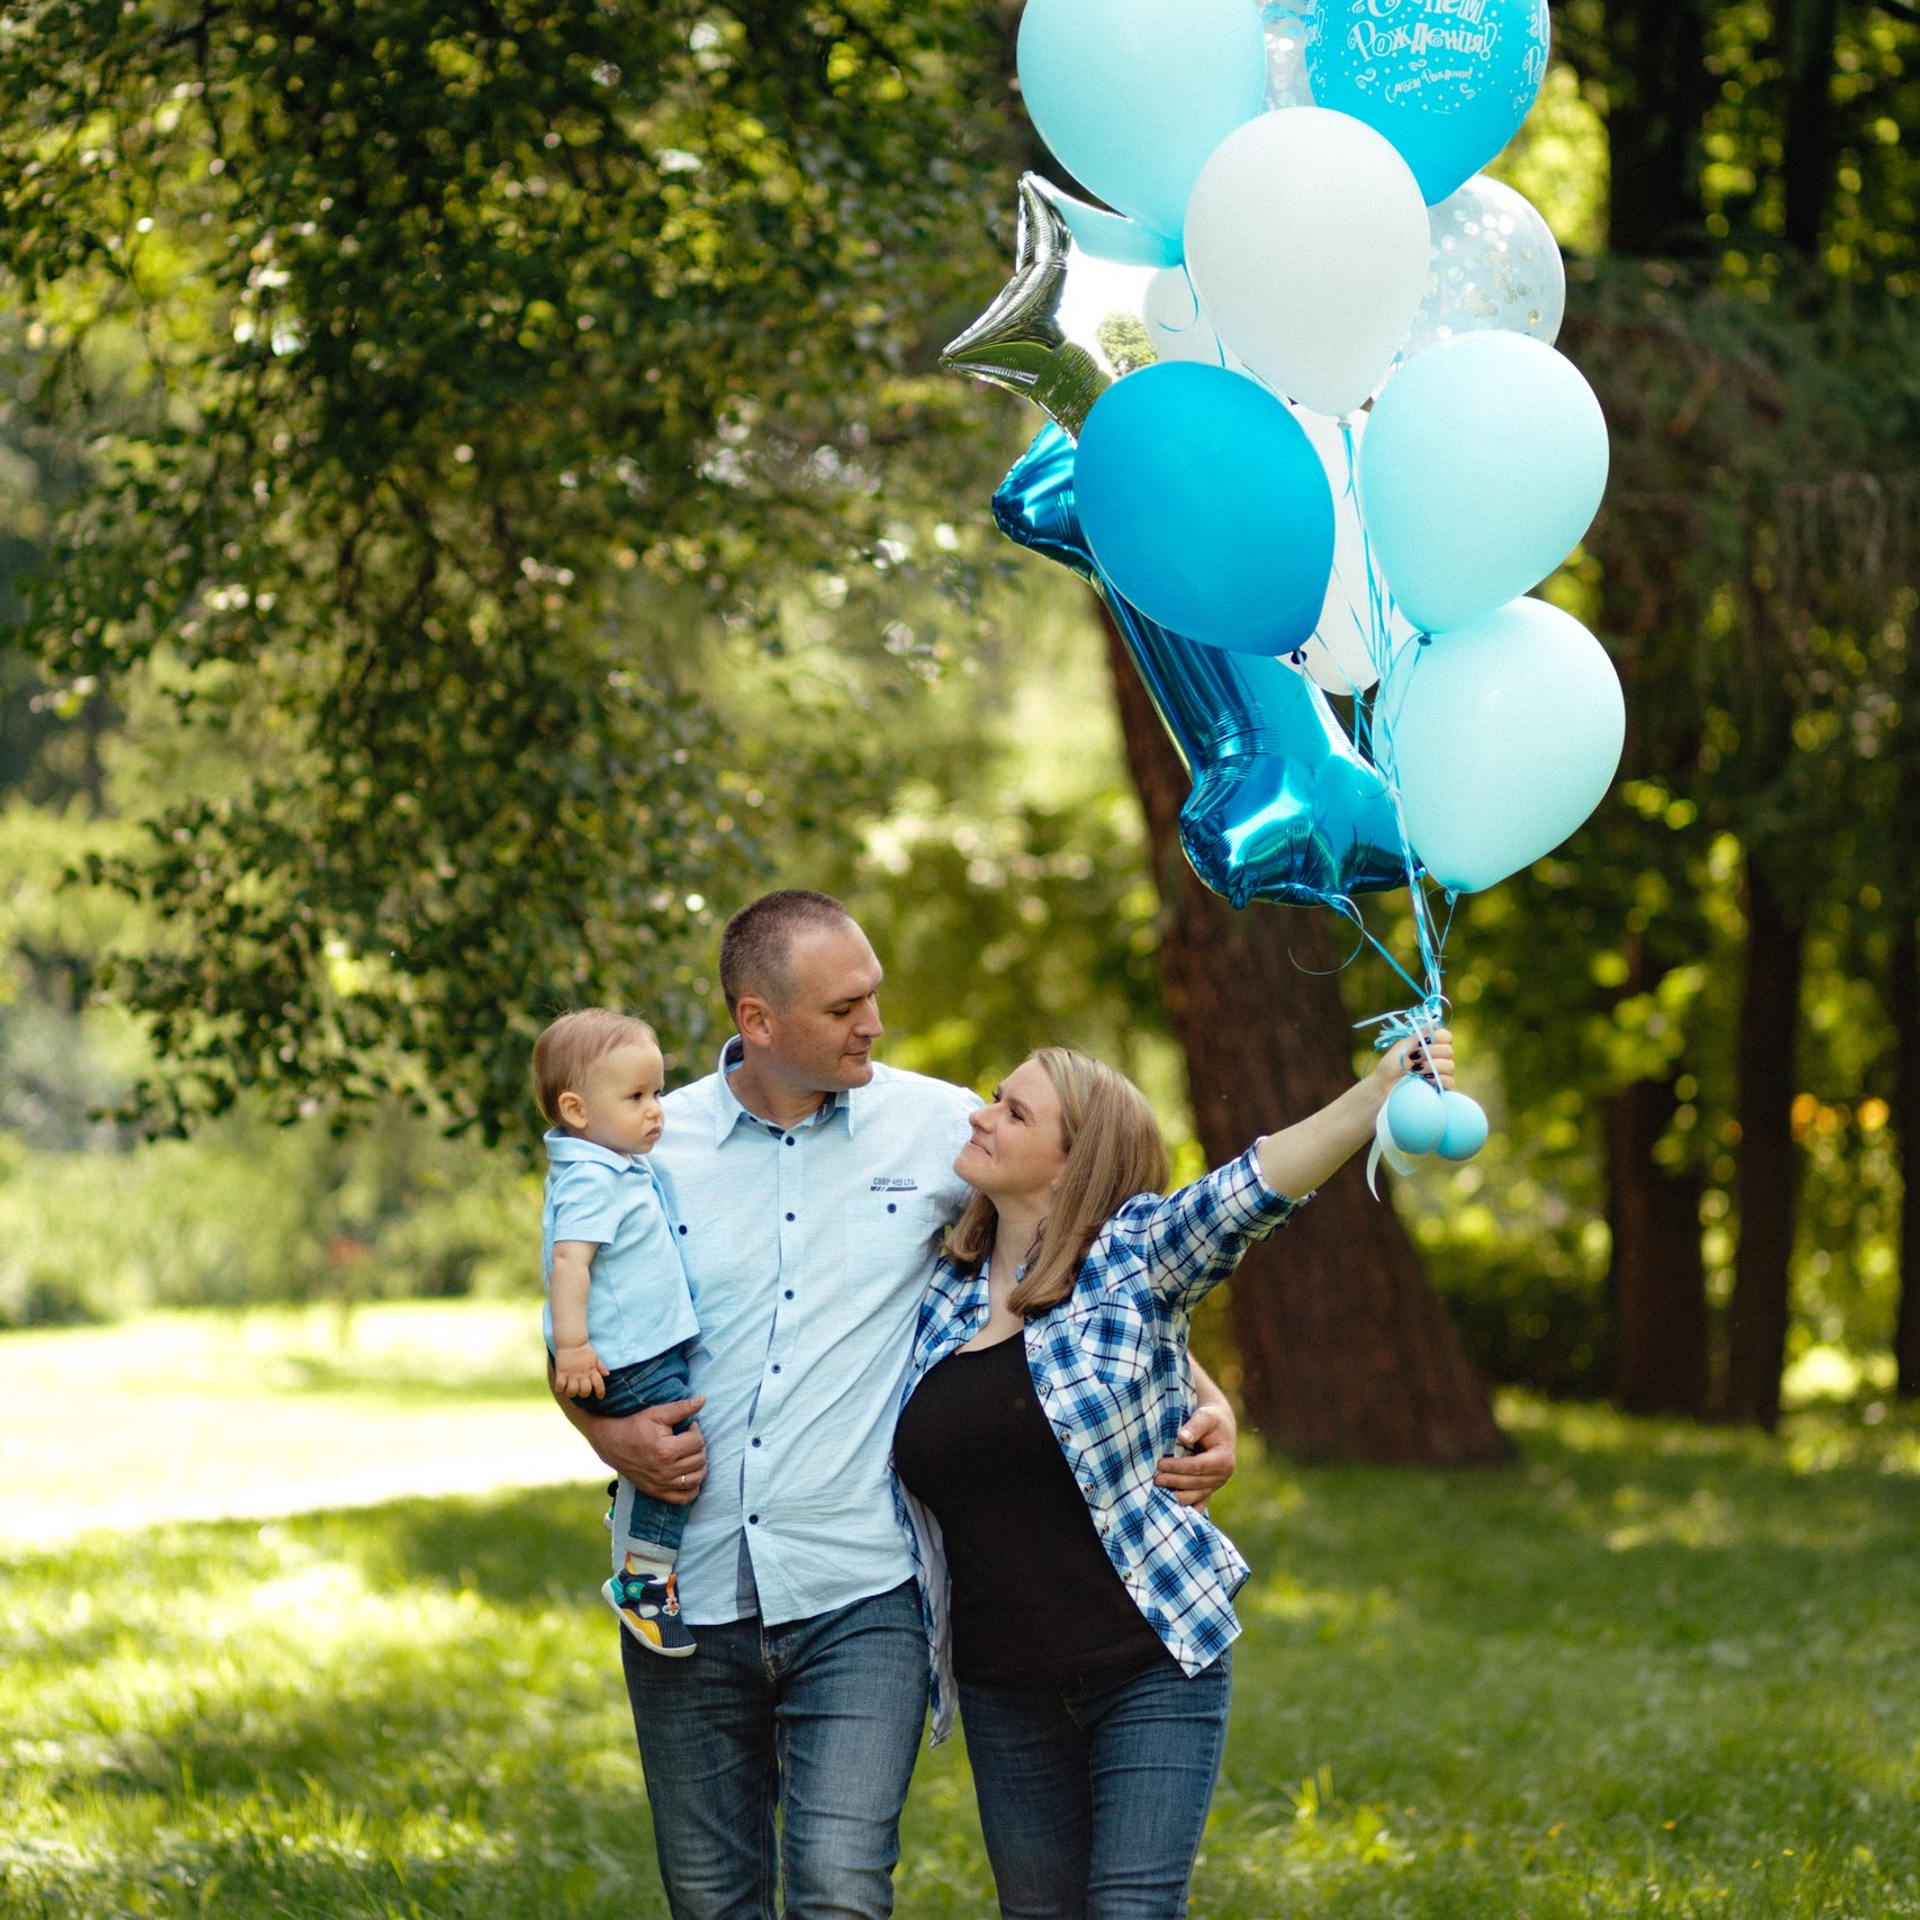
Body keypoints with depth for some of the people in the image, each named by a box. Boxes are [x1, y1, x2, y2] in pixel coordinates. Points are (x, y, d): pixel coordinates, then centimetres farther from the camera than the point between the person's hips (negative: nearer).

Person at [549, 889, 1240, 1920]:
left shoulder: (936, 1128, 1)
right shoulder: (649, 1147, 3)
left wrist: (1203, 1396, -2)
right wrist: (610, 1434, -6)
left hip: (857, 1596, -2)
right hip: (687, 1600, 2)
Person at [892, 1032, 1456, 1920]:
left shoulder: (1133, 1258, -7)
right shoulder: (943, 1298, 7)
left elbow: (1253, 1186, -24)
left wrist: (1383, 1091, -39)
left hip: (1149, 1669, -5)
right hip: (1006, 1691, 5)